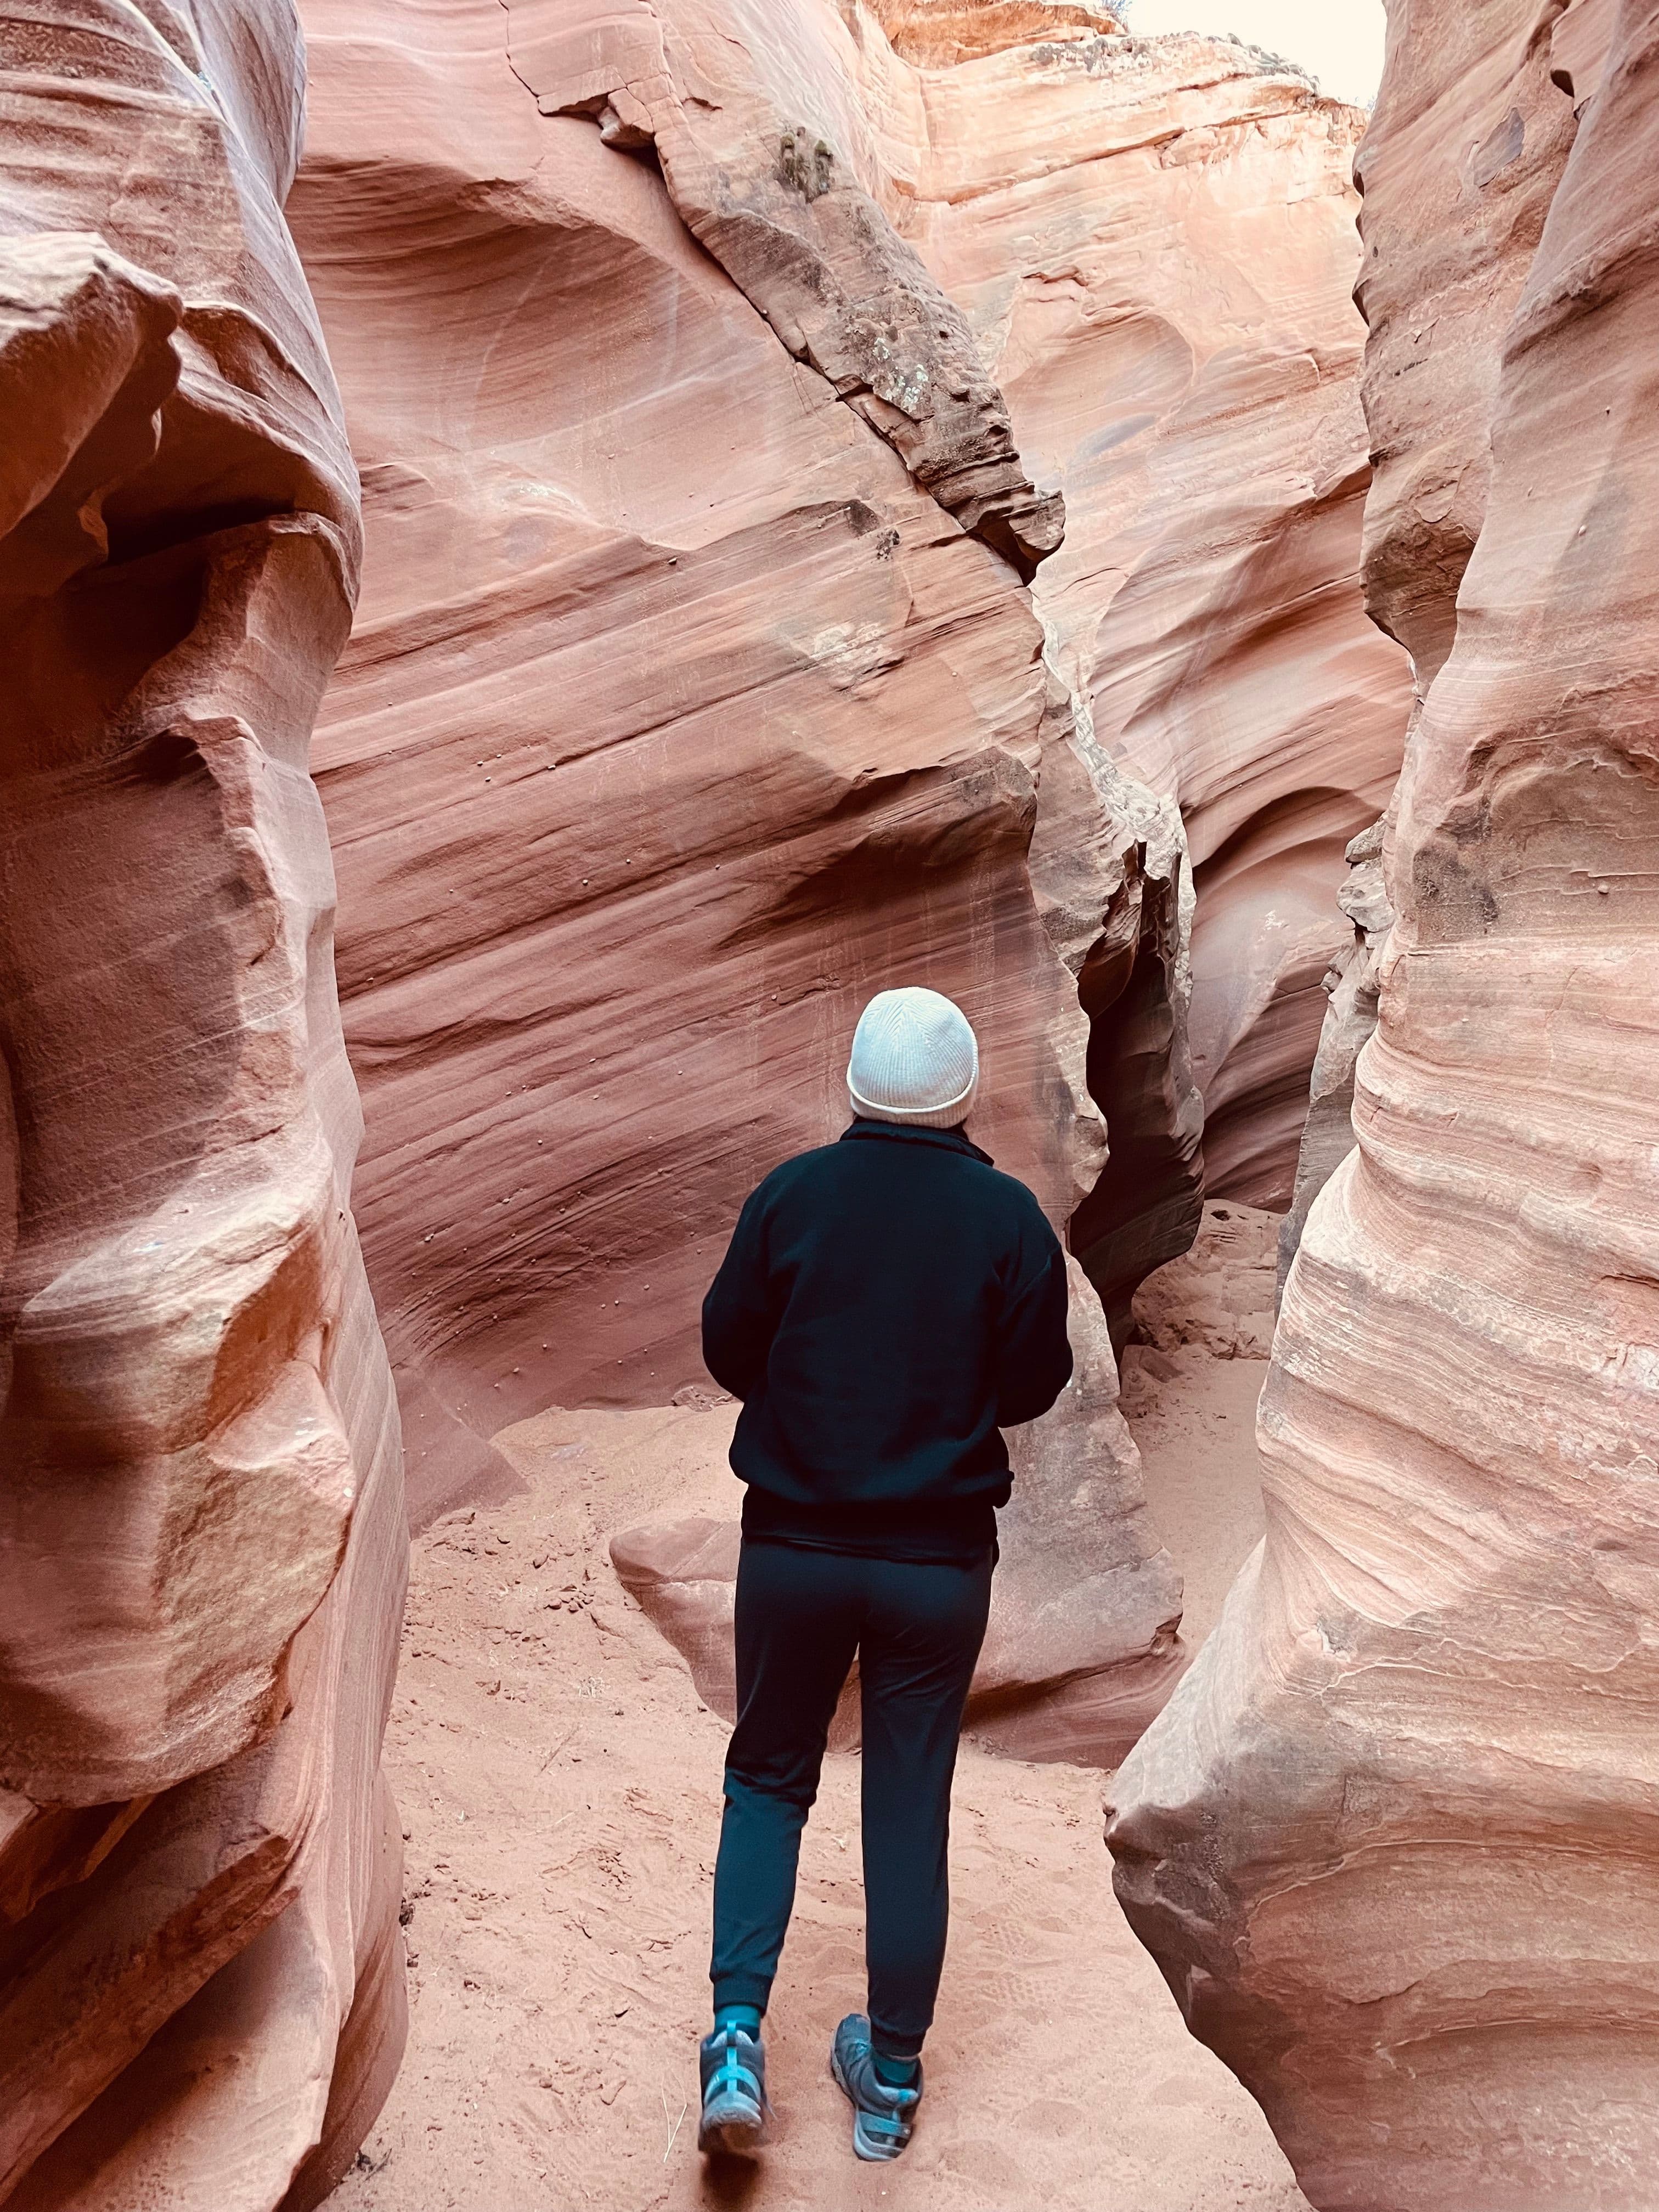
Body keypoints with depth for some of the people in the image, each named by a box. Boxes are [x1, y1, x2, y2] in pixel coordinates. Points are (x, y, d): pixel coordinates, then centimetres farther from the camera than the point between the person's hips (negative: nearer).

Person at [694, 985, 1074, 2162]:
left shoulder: (793, 1194, -8)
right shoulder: (1009, 1216, -8)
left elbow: (728, 1348, 0)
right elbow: (1035, 1382, -1)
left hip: (793, 1544, 0)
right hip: (942, 1558, 0)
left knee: (769, 1778, 18)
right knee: (911, 1810, 12)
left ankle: (739, 2032, 5)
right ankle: (892, 2076, 22)